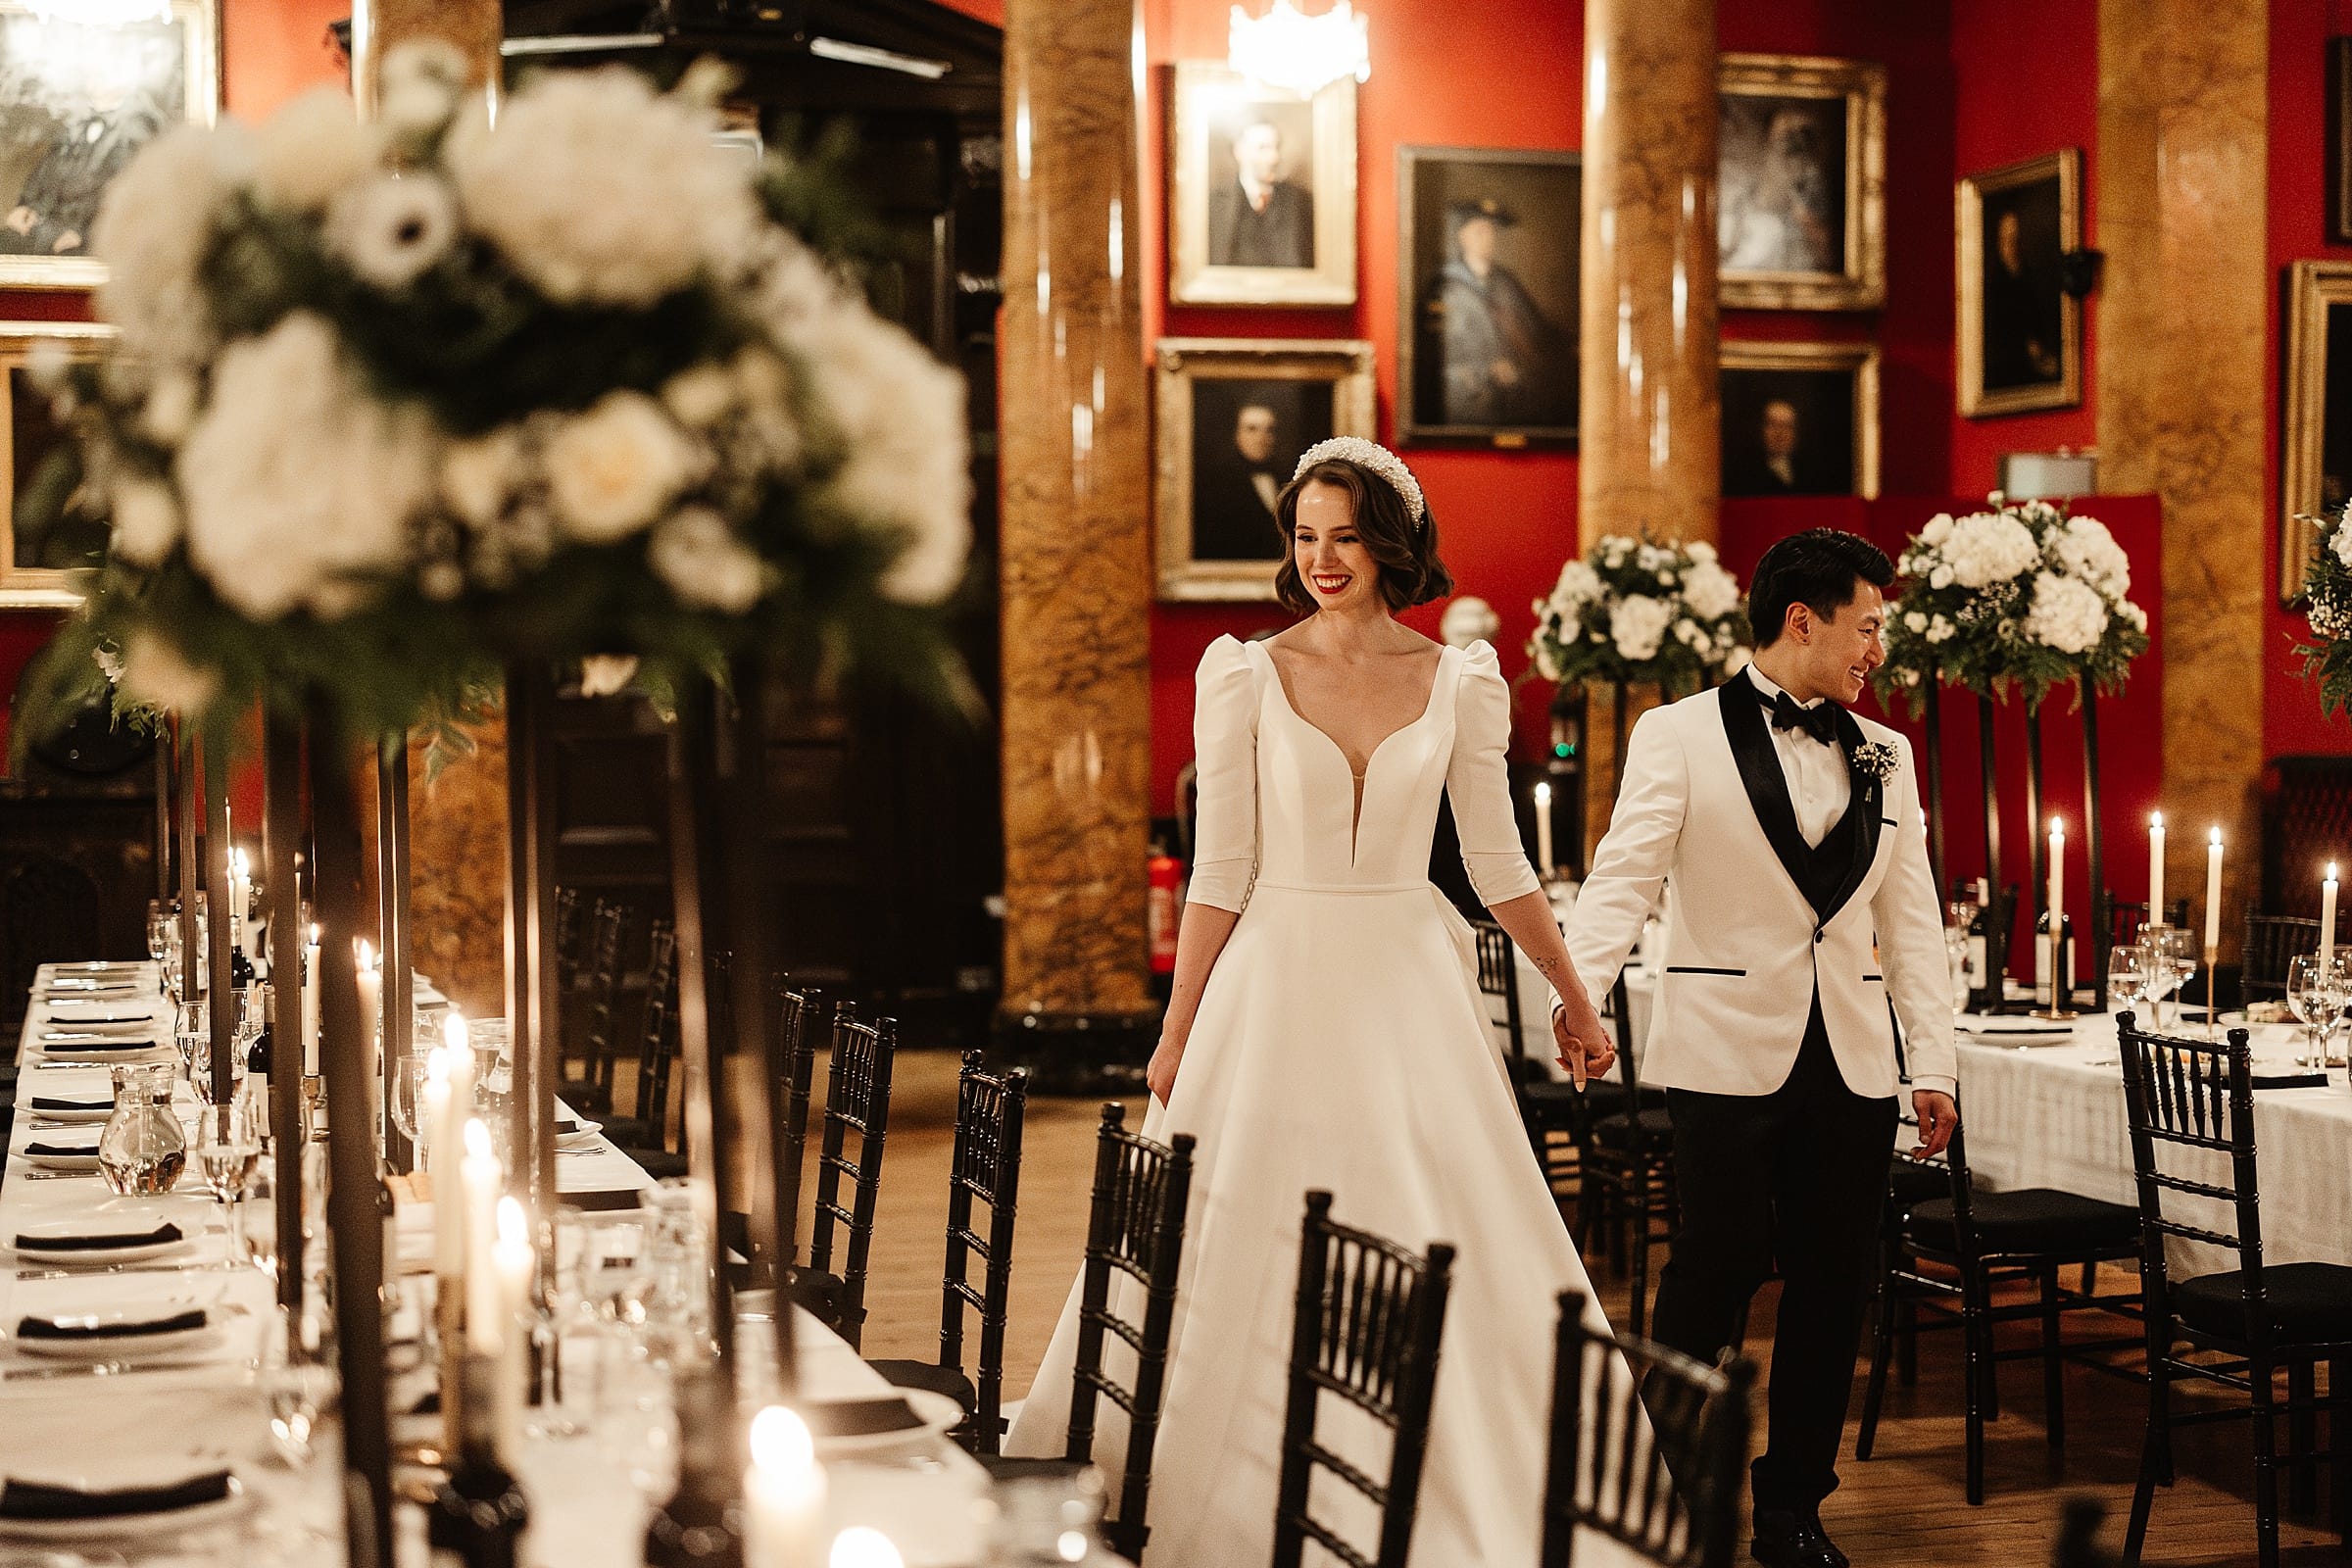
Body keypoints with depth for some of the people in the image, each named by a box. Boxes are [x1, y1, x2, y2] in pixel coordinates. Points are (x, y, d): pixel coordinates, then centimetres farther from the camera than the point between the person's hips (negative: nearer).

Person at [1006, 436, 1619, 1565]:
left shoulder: (1462, 682, 3)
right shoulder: (1244, 675, -1)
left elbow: (1497, 860, 11)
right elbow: (1221, 871, 0)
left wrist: (1573, 997, 15)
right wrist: (1177, 1035, -1)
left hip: (1411, 989, 1)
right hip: (1279, 983, -1)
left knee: (1441, 1256, 2)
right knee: (1248, 1261, 2)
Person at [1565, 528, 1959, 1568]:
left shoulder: (1884, 757, 13)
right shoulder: (1679, 736, -1)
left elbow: (1911, 923, 15)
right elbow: (1624, 878, -10)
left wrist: (1934, 1065, 10)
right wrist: (1576, 998, -25)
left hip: (1851, 1067, 5)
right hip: (1727, 1056, -4)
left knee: (1832, 1285, 6)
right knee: (1720, 1266, -5)